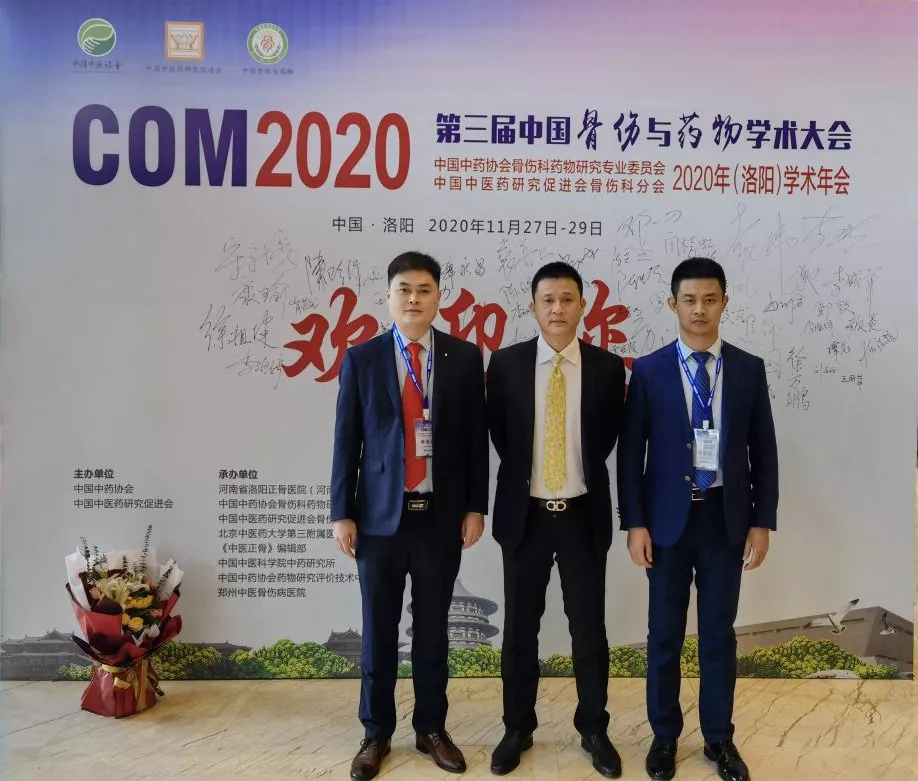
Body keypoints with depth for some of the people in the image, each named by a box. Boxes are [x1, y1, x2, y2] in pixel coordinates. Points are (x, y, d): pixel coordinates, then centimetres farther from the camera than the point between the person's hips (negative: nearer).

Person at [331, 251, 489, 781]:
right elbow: (347, 441, 1)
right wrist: (343, 513, -2)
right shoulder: (361, 359, 1)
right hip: (380, 514, 0)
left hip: (441, 515, 0)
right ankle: (377, 733, 26)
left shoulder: (465, 357, 2)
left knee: (433, 628, 12)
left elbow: (477, 437, 4)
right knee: (379, 630, 9)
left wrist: (475, 507, 0)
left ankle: (432, 728, 29)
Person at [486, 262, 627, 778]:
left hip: (584, 514, 0)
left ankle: (594, 729, 27)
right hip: (524, 513, 0)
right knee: (520, 626, 10)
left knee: (589, 627, 9)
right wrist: (525, 475, 9)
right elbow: (499, 433, 7)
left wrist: (580, 475, 8)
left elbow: (609, 437, 8)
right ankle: (518, 728, 27)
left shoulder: (608, 367, -2)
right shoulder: (506, 363, -3)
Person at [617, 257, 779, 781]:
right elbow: (631, 451, -2)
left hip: (726, 517, 1)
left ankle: (719, 737, 29)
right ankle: (665, 735, 27)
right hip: (669, 517, -1)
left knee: (720, 633, 12)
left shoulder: (749, 369, 3)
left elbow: (764, 450, 4)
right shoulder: (649, 370, -2)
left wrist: (763, 521, -1)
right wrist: (635, 523, -7)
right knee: (665, 633, 10)